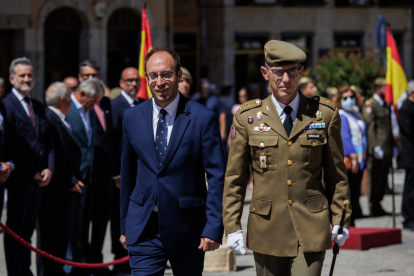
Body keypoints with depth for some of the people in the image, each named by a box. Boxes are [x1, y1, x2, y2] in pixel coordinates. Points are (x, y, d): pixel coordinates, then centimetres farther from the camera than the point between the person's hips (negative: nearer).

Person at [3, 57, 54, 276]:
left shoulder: (39, 107, 16)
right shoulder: (7, 106, -8)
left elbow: (48, 141, 14)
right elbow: (12, 145, -15)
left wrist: (49, 169, -2)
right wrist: (31, 173, -15)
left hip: (39, 178, 7)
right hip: (19, 178, -7)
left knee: (28, 228, 12)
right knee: (15, 229, 1)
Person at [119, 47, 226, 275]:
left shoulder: (203, 118, -5)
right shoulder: (132, 118, 6)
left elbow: (217, 177, -6)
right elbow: (127, 174, 13)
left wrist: (213, 228, -12)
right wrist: (125, 225, 14)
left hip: (187, 228, -2)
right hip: (144, 229, 2)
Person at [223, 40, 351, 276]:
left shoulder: (325, 114, 2)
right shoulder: (247, 117, 2)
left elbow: (337, 175, 8)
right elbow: (234, 177, 5)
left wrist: (340, 220, 5)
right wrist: (232, 226, -1)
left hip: (311, 228, -1)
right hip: (267, 229, 1)